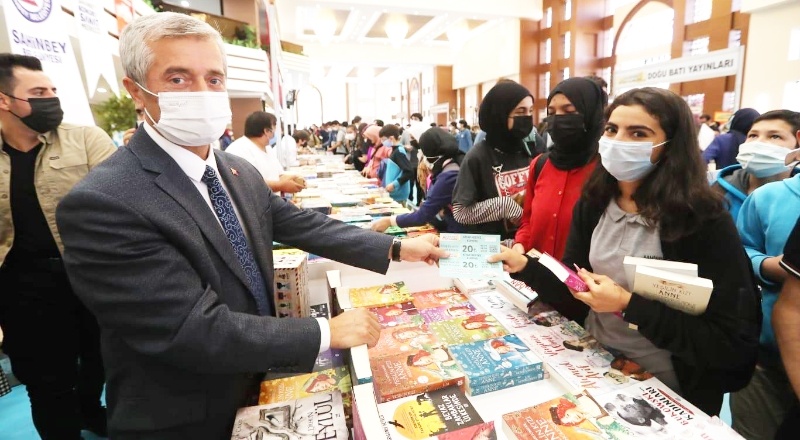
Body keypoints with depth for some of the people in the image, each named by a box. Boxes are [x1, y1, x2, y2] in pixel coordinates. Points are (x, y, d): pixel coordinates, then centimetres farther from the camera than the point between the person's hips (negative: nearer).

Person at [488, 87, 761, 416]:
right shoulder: (592, 204, -3)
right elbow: (574, 294, 0)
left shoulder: (704, 221, -17)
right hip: (593, 361, 4)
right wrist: (525, 266, -16)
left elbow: (733, 344, -17)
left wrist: (628, 306, -24)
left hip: (661, 386, -4)